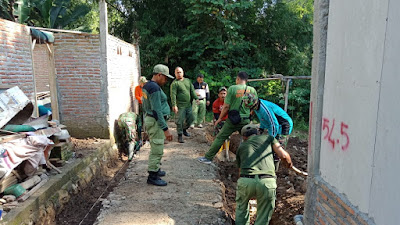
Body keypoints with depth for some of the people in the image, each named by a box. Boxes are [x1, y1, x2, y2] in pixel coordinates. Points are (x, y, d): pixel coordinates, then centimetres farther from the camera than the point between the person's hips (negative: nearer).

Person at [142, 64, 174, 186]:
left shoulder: (147, 86, 12)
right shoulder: (155, 88, -20)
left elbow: (145, 107, 20)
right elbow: (157, 111, -25)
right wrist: (165, 129, -23)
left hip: (149, 118, 11)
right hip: (156, 121, -11)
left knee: (155, 147, 22)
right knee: (157, 150, -4)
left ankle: (155, 169, 35)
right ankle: (152, 176, 4)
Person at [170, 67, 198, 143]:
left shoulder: (188, 80, 14)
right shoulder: (174, 83, -6)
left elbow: (192, 90, 14)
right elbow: (173, 95, -14)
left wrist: (196, 98, 0)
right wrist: (174, 105, -23)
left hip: (188, 105, 6)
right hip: (180, 106, -6)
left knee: (191, 118, 12)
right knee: (180, 121, -3)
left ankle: (184, 129, 35)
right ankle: (180, 135, 10)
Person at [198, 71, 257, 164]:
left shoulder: (232, 88, -7)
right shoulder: (252, 90, 1)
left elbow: (226, 106, -8)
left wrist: (220, 119, 3)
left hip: (233, 119, -2)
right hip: (246, 121, 3)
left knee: (220, 138, 5)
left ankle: (208, 157, 9)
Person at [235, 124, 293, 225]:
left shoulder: (241, 147, 28)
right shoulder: (268, 137, 23)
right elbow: (283, 155, 9)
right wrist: (289, 163, 33)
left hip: (245, 181, 2)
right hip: (267, 182, -1)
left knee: (241, 208, 32)